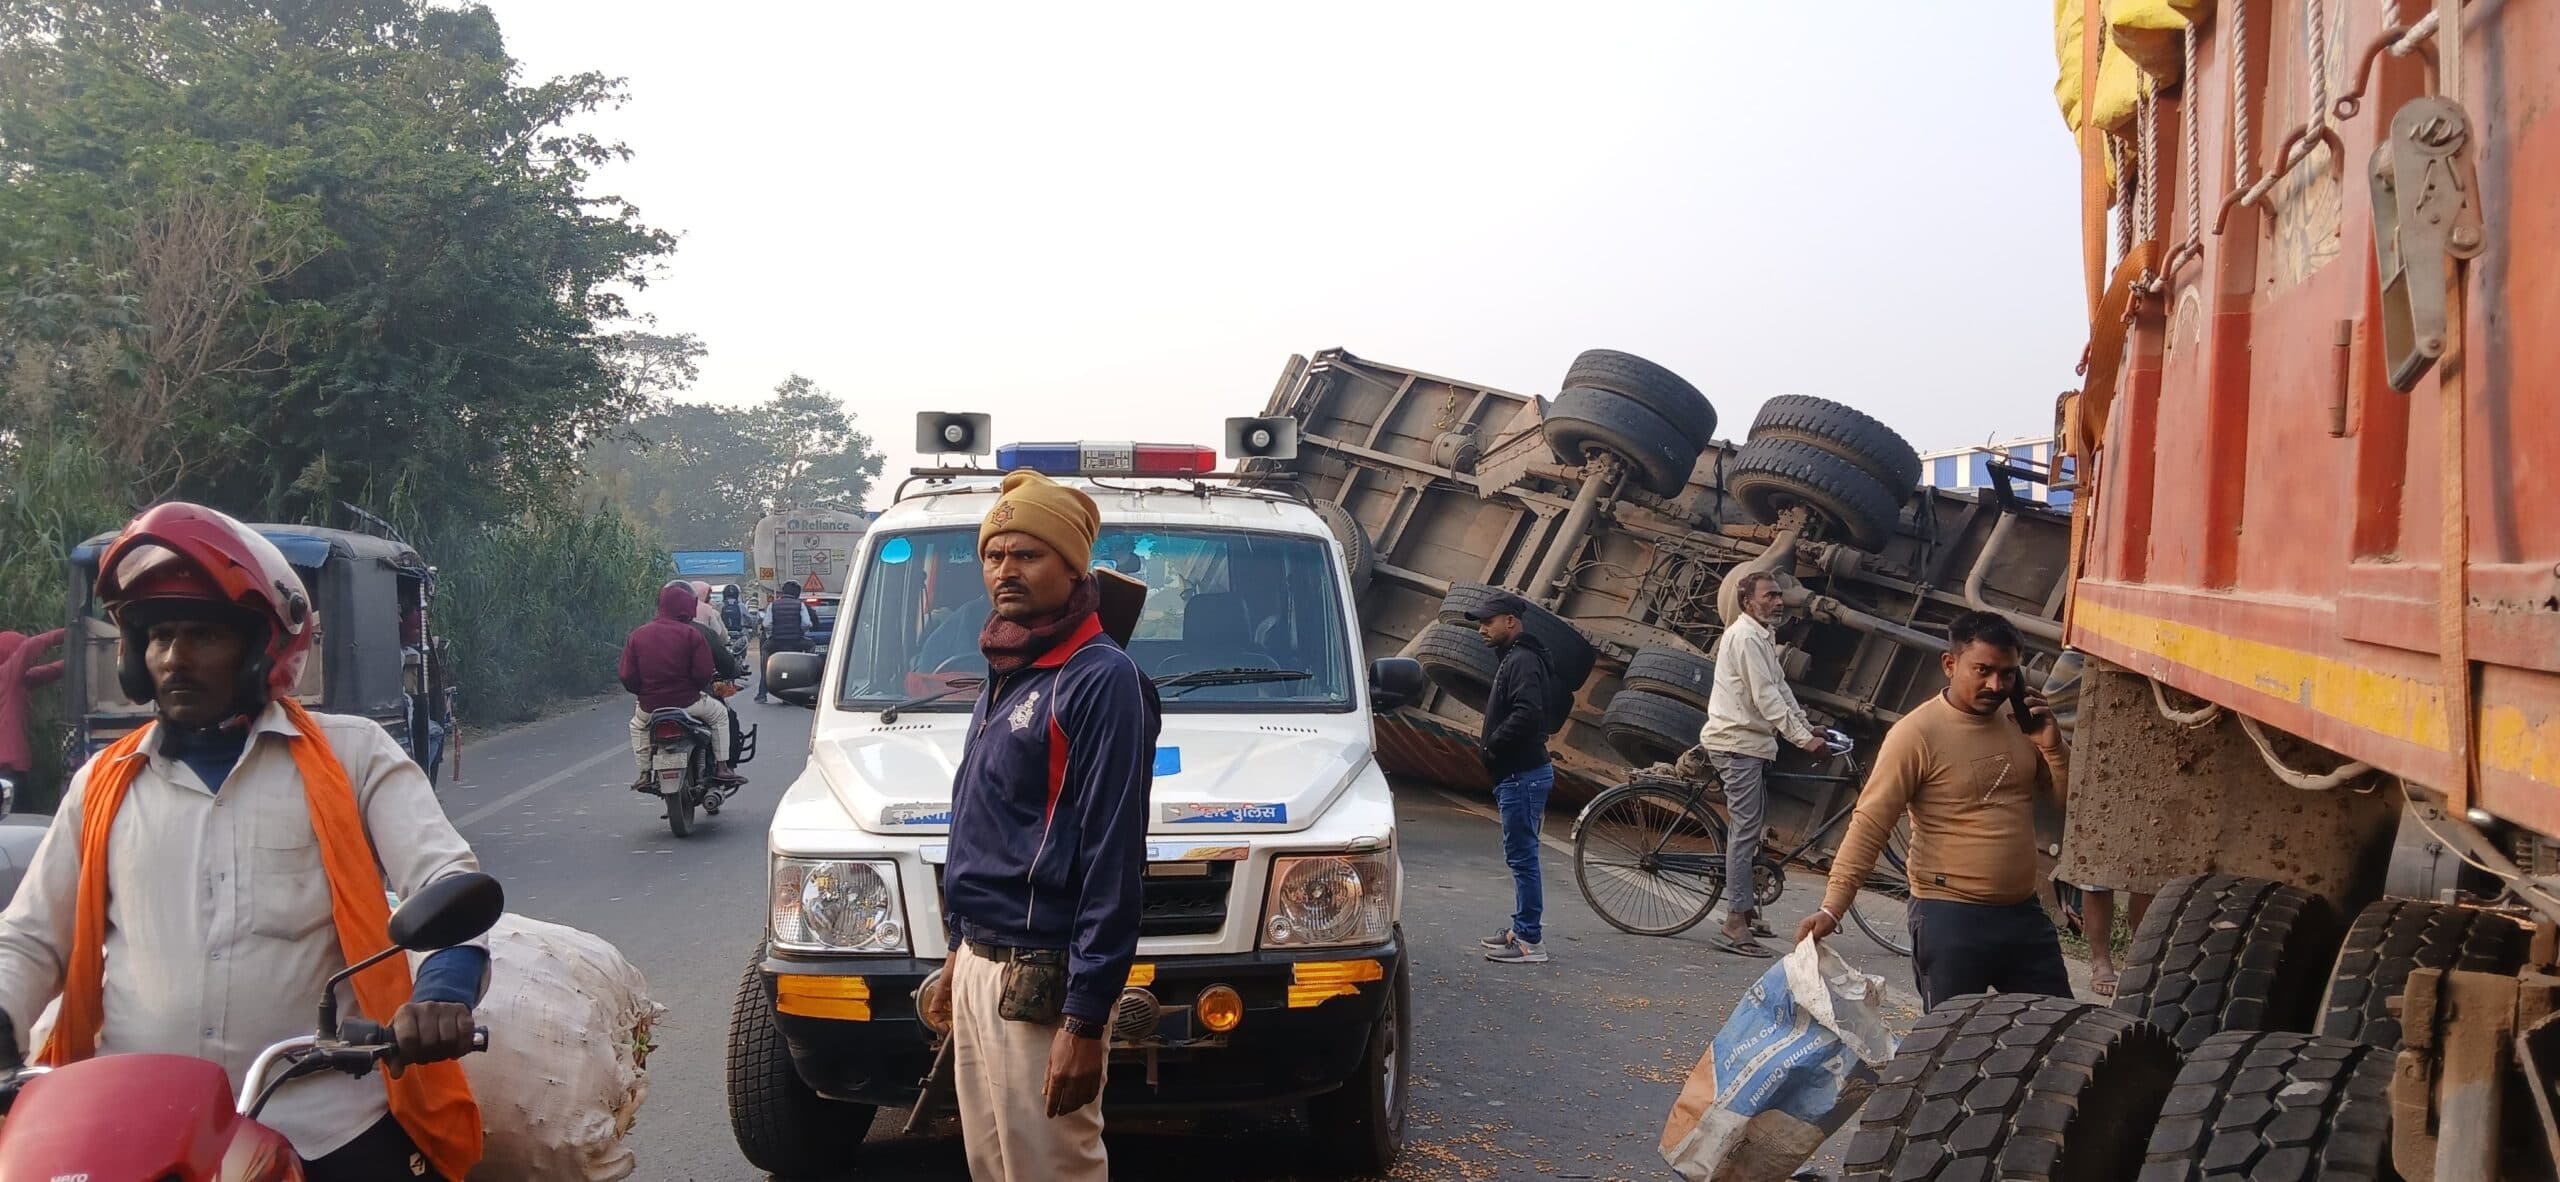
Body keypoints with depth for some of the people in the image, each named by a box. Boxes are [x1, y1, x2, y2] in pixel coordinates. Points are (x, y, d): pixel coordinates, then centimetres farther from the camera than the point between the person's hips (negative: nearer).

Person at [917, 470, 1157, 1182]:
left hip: (1039, 982, -9)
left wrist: (1085, 1021, -22)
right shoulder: (1004, 675, 14)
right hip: (981, 967, 9)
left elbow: (1112, 857, -20)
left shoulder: (1101, 680, -15)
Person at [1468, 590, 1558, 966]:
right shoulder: (1512, 659, 18)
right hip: (1515, 774, 11)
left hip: (1522, 776, -11)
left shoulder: (1523, 661, -15)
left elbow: (1526, 715, -29)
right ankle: (1522, 928, 24)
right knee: (1521, 855, 16)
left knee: (1522, 855, -7)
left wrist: (1489, 747, -19)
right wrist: (1488, 746, 7)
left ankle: (1530, 941, -4)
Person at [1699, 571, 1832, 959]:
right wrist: (1803, 737, -23)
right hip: (1737, 743, -11)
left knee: (1753, 826, 15)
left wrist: (1807, 726, 11)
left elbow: (1779, 687, 20)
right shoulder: (1746, 637, -15)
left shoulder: (1764, 635, 19)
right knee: (1747, 829, -12)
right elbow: (1765, 697, -21)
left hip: (1749, 742, 11)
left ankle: (1745, 908, 24)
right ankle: (1735, 924, -12)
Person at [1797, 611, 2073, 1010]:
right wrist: (1832, 906, -24)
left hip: (2024, 913, 6)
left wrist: (2052, 746, -7)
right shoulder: (1917, 733, -14)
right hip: (1950, 918, -6)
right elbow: (1870, 824, -17)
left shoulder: (2021, 722, 5)